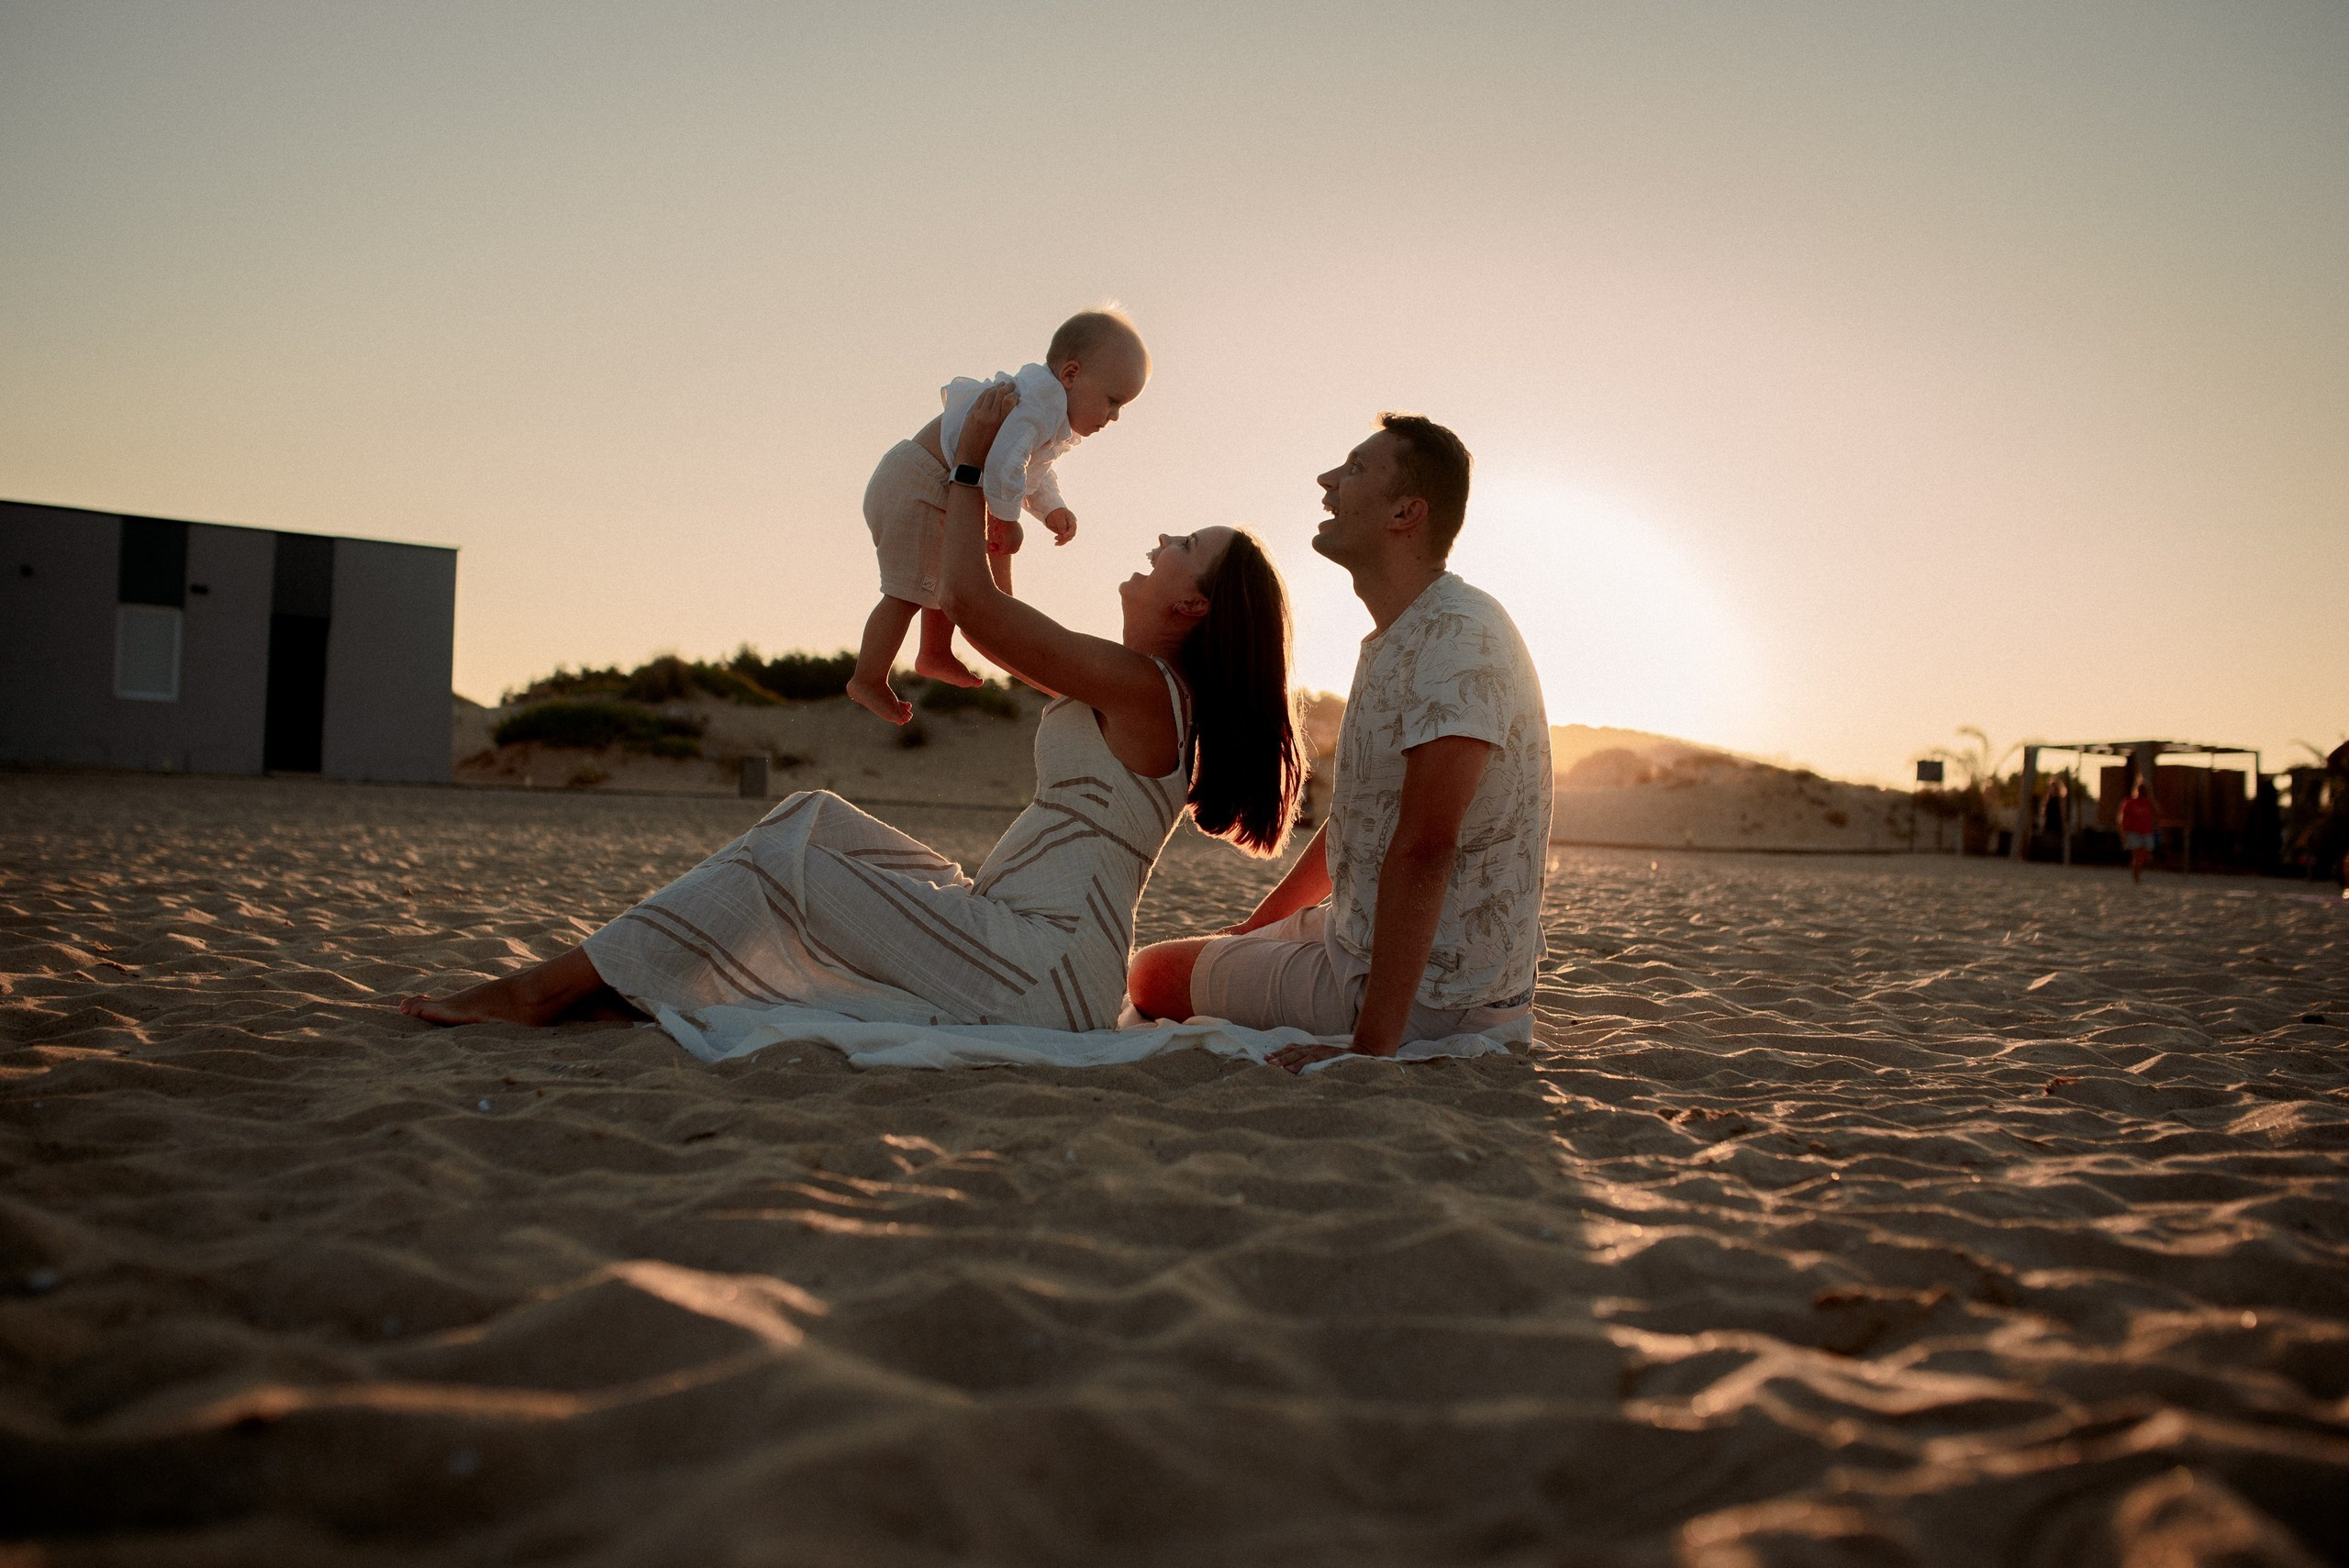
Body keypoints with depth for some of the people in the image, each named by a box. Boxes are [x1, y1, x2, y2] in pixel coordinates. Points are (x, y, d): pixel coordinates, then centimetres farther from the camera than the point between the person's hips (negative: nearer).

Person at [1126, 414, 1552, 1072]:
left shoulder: (1458, 637, -25)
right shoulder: (1395, 640, 9)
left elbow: (1423, 850, -31)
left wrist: (1371, 1046, -31)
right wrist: (1254, 927, 22)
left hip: (1431, 992, -11)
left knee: (1151, 974, -3)